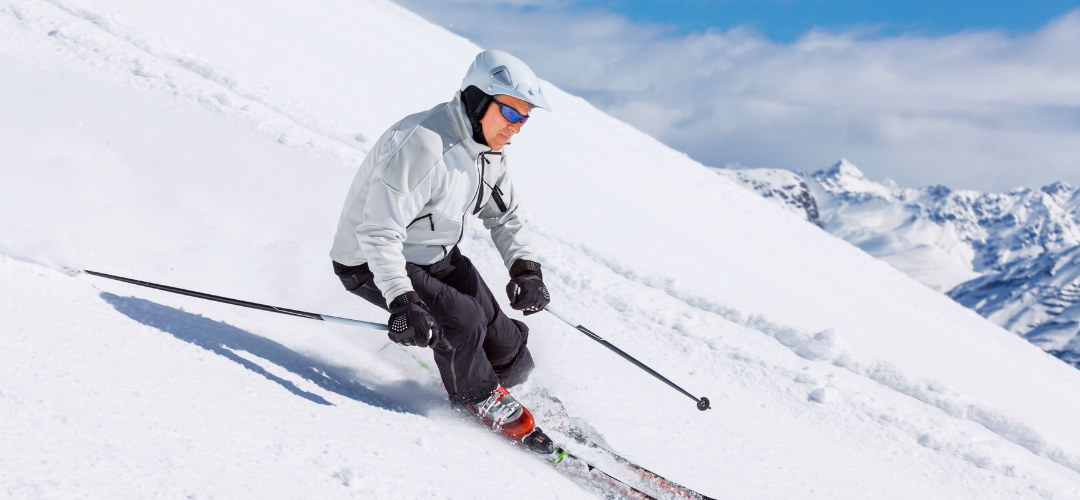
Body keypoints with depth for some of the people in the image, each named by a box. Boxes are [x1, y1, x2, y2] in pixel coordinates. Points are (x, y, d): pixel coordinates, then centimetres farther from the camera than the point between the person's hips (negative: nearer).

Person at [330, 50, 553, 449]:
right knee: (462, 319, -28)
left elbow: (505, 214, 8)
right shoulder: (421, 145, -32)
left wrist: (525, 267, -9)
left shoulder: (488, 147, -3)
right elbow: (379, 231, -36)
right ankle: (476, 396, 0)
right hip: (372, 265, -7)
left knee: (510, 358, -3)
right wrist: (401, 303, -46)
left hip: (438, 256, 8)